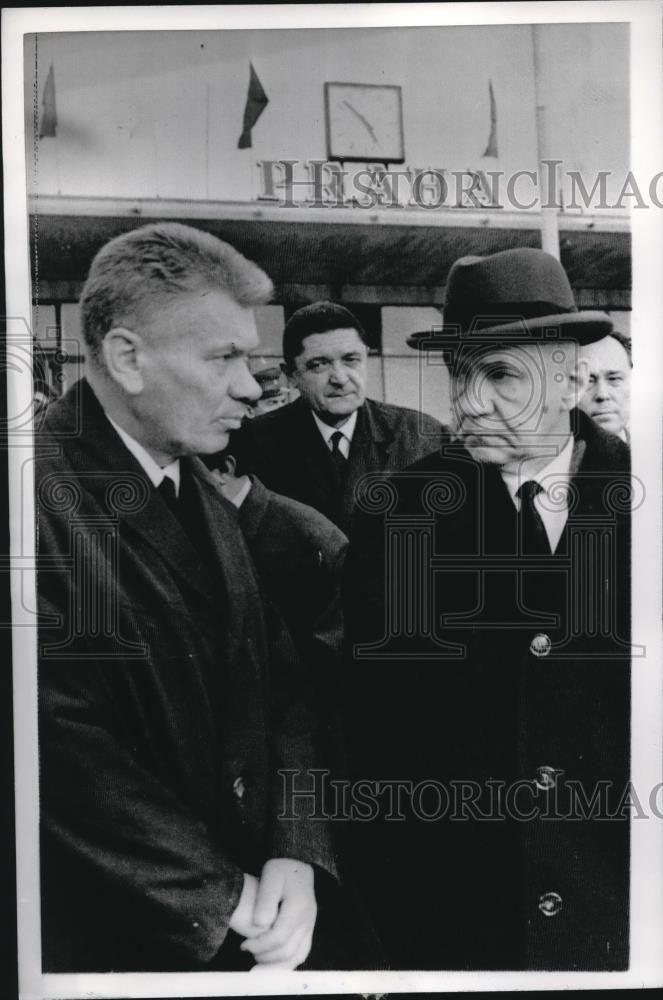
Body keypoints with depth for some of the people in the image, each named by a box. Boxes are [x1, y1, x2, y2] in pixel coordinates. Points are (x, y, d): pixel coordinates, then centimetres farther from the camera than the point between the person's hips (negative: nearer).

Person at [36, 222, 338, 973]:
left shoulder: (216, 494, 2)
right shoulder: (42, 496, -21)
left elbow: (281, 683, 2)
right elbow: (62, 749, -23)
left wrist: (295, 852, -9)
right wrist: (223, 899, -15)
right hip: (109, 941, -5)